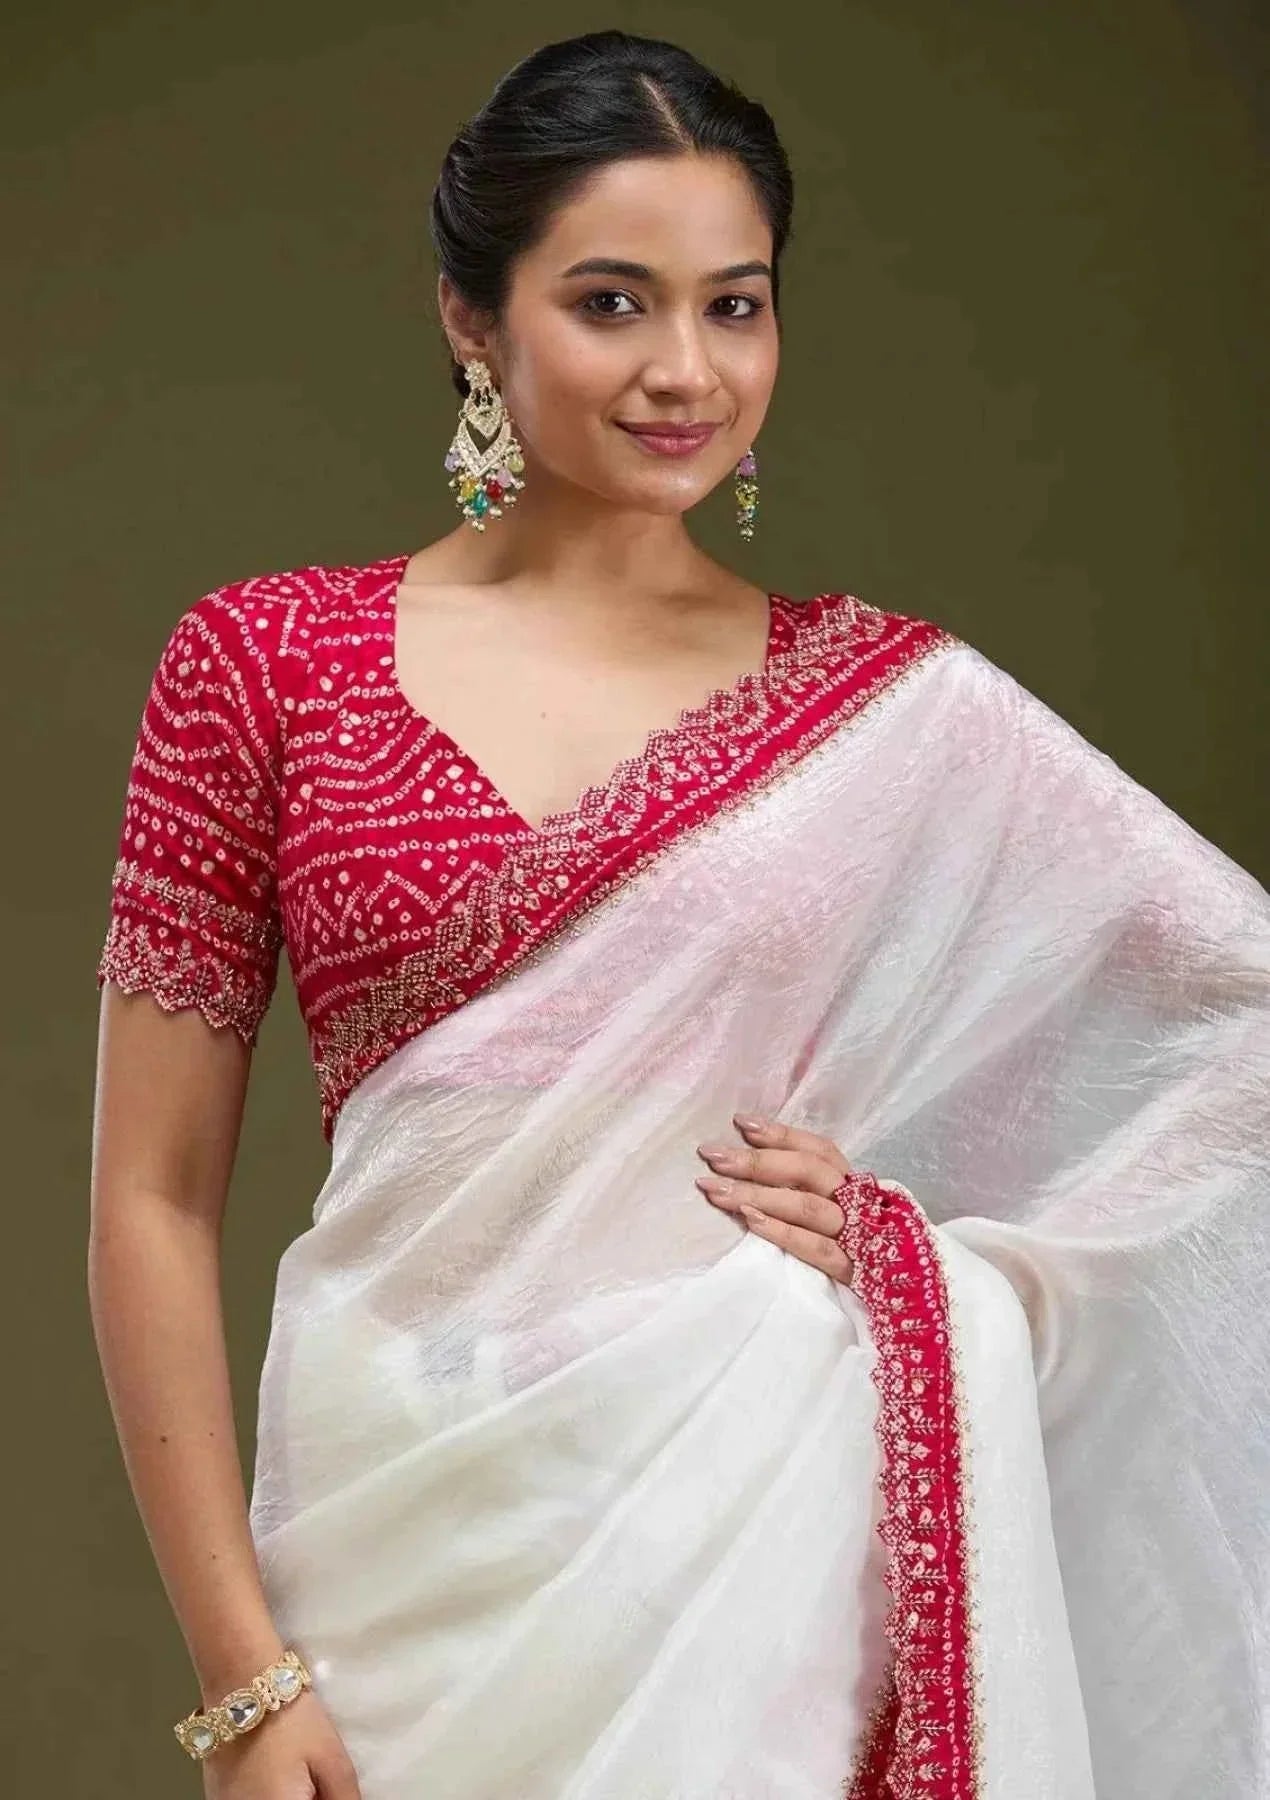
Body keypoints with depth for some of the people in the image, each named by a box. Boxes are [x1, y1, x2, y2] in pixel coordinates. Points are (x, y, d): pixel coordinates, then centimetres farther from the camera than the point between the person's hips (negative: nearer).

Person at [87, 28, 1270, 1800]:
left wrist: (923, 1257, -8)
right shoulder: (271, 659, -1)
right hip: (419, 1526, 0)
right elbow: (155, 1200, 0)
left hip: (778, 1523, 0)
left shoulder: (891, 704, 1)